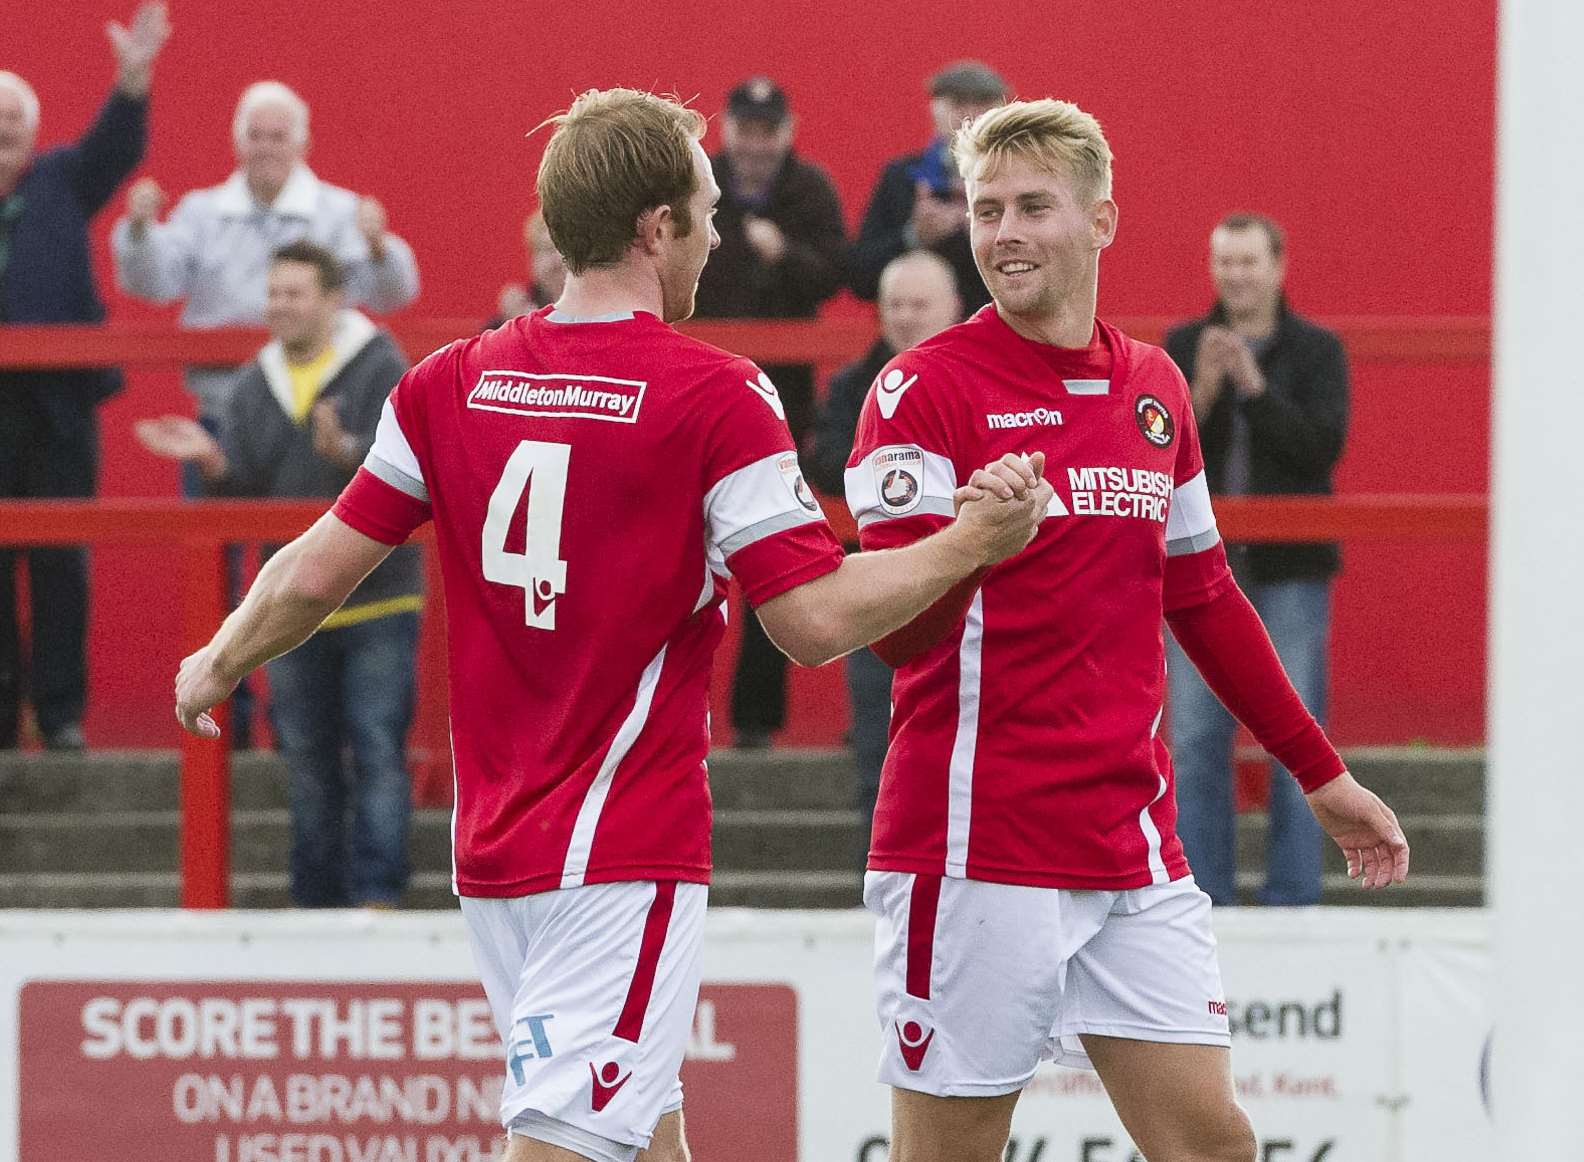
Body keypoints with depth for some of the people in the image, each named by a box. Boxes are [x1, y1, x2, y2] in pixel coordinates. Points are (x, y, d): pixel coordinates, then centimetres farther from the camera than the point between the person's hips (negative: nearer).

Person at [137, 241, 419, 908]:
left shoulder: (381, 371, -5)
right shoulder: (255, 388, 10)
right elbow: (243, 493, 8)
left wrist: (346, 452, -35)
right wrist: (212, 462, -13)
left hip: (376, 602, -5)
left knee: (378, 752, -8)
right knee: (308, 763, 9)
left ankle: (376, 894, -9)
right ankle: (318, 898, 15)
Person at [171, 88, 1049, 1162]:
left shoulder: (449, 385, 5)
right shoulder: (715, 398, -11)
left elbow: (317, 574, 9)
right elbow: (816, 620, -13)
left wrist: (218, 665, 27)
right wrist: (978, 541, -1)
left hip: (494, 850, 7)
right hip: (626, 860, -7)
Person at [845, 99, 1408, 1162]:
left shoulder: (1154, 388, 12)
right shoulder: (926, 390, -6)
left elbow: (1202, 599, 25)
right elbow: (898, 629, -15)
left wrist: (1320, 771, 28)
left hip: (1134, 851, 6)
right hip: (979, 850, -6)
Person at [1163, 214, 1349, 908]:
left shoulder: (1316, 351, 3)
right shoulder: (1181, 349, 8)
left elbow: (1322, 446, -10)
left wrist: (1255, 385, -17)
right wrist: (1200, 395, -15)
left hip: (1289, 570, -2)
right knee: (1195, 741, 0)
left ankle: (1292, 898, 2)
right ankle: (1202, 898, 5)